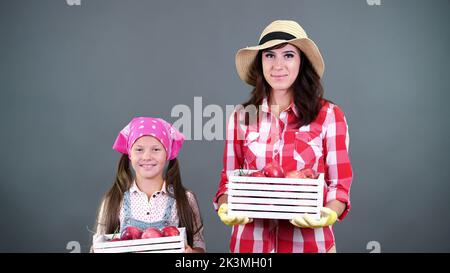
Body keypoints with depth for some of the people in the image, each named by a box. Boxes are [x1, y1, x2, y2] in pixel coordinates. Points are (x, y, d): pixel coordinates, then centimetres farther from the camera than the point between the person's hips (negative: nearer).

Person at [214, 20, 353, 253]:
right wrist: (225, 209, -13)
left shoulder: (329, 115, -5)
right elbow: (229, 180, 6)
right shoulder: (241, 117, 1)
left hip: (308, 240, -2)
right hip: (250, 240, 2)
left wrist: (329, 214, -21)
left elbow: (340, 184, -2)